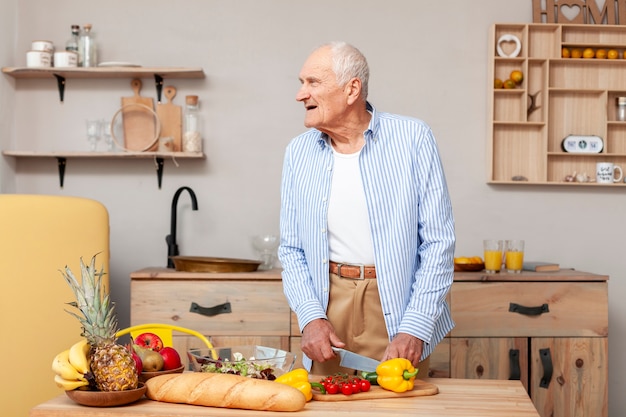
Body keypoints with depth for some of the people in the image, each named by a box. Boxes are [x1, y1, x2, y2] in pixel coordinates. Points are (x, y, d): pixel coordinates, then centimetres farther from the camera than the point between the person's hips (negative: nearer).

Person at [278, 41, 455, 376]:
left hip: (398, 308, -2)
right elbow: (291, 249, 8)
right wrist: (311, 317, -8)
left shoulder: (412, 138, -5)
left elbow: (438, 241, -8)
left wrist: (414, 330, -15)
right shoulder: (299, 152, 6)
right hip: (328, 305, 3)